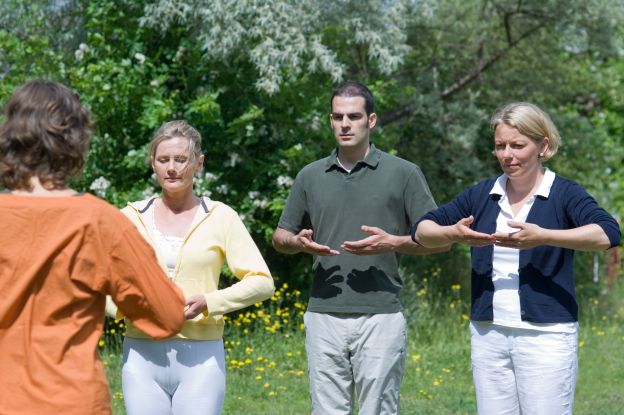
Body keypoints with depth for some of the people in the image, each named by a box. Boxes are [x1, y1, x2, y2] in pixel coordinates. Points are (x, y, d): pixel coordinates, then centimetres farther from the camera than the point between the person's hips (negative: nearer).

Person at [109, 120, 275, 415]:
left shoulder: (220, 218, 4)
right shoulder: (130, 218, 7)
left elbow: (262, 282, -1)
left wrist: (208, 302, -15)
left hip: (201, 357, -1)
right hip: (142, 355, 1)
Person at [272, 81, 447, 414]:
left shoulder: (403, 173, 2)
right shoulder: (311, 176, 11)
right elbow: (280, 237, 19)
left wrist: (392, 242, -15)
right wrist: (300, 242, -4)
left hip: (380, 316, -3)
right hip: (324, 315, 3)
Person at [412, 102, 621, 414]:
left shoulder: (564, 194, -4)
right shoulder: (482, 195, 10)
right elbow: (422, 230, 10)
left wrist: (543, 237, -32)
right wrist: (452, 233, -12)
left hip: (547, 335, -4)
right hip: (488, 334, 5)